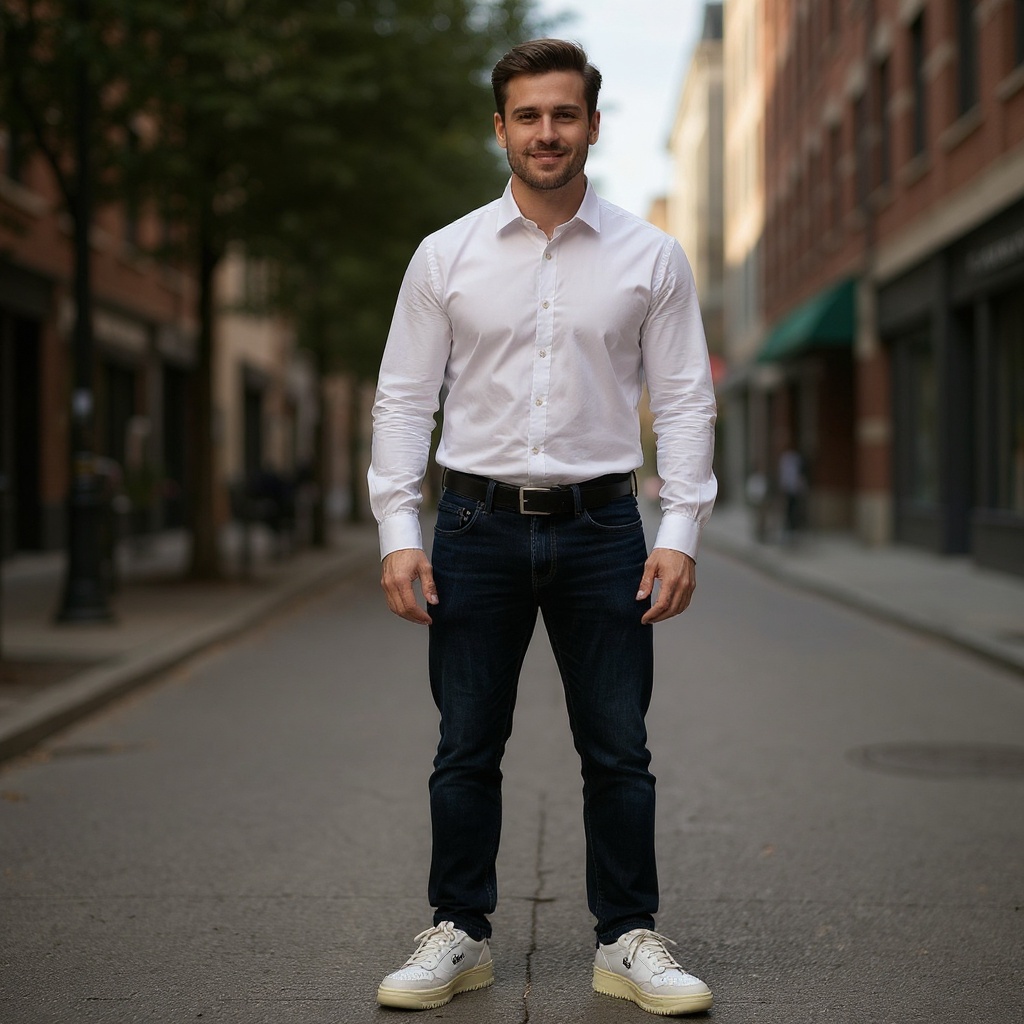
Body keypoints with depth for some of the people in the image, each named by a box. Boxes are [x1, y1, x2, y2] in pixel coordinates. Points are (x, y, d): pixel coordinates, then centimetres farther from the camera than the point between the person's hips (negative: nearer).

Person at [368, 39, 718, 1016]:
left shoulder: (649, 257, 3)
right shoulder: (446, 255, 3)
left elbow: (684, 398, 2)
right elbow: (402, 398, 3)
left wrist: (680, 530, -7)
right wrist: (398, 531, -6)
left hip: (600, 529, 0)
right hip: (477, 526, 0)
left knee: (619, 751, 5)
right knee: (465, 750, 7)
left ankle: (627, 941, 17)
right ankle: (458, 935, 20)